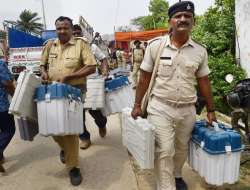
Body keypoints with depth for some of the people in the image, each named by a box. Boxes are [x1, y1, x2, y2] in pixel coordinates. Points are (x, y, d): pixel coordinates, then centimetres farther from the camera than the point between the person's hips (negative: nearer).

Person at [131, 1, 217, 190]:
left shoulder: (200, 51, 0)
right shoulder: (156, 45, -6)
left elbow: (204, 82, 8)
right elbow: (145, 78, -2)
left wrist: (211, 110, 11)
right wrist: (137, 105, -1)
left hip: (188, 110, 3)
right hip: (160, 107, -3)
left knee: (182, 149, 19)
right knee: (164, 151, -2)